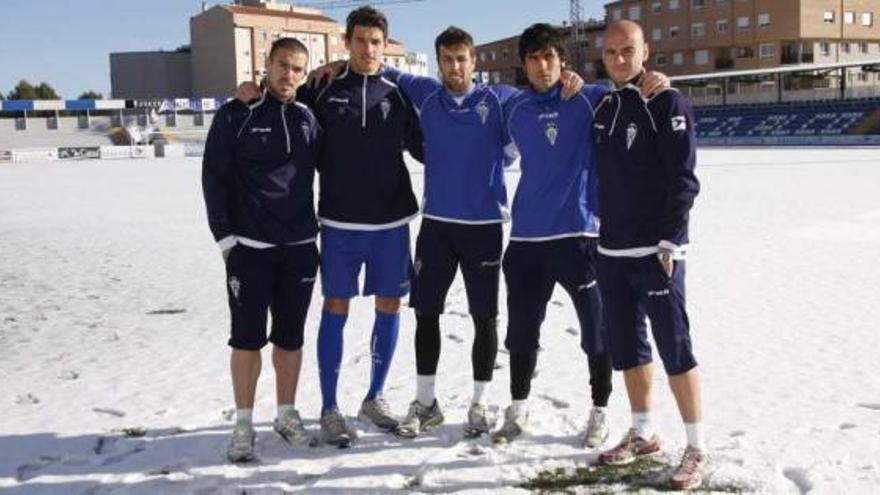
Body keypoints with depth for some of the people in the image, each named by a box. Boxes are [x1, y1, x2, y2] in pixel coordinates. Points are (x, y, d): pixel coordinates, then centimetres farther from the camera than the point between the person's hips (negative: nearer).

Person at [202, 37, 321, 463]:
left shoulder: (308, 119, 7)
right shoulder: (235, 116, -2)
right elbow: (213, 178, -3)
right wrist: (224, 235, -8)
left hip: (300, 248, 3)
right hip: (249, 248, -3)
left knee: (290, 337, 11)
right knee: (247, 338, 1)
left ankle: (287, 414, 24)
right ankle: (244, 424, 12)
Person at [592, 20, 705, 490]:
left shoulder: (667, 102, -7)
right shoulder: (604, 108, 13)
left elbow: (684, 179, -13)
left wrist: (669, 241, -18)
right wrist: (600, 232, 13)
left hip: (655, 251, -7)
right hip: (611, 250, 7)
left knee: (674, 347, -4)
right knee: (625, 346, 13)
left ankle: (696, 448, 6)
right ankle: (641, 433, 27)